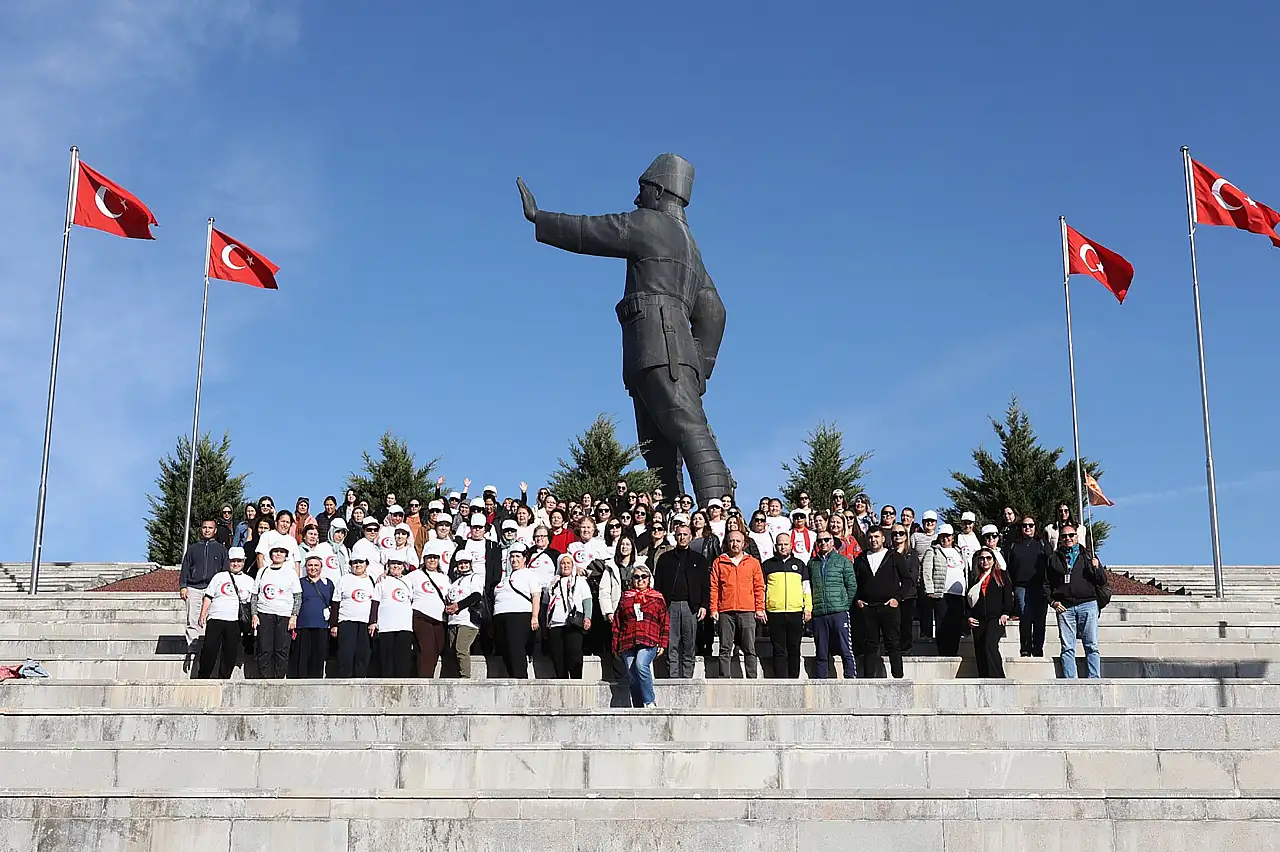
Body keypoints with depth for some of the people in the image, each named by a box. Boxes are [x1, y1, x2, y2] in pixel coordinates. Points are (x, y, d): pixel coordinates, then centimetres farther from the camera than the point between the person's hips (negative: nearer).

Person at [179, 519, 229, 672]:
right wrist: (183, 586, 4)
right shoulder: (193, 548, 19)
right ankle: (191, 651, -6)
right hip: (194, 588, 1)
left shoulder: (221, 549, 15)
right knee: (192, 621, -5)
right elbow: (185, 568, 16)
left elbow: (225, 571, 12)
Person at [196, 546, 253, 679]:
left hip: (235, 622, 0)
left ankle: (224, 680, 8)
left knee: (231, 652, -1)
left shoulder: (249, 581, 13)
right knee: (209, 649, -5)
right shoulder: (219, 577, 13)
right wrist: (203, 615, 2)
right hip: (215, 619, 0)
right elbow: (208, 597, 10)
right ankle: (202, 677, 3)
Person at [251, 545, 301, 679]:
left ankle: (279, 681, -1)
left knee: (282, 651, -4)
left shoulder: (291, 572, 8)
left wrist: (294, 616, -5)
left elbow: (298, 597, 5)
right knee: (264, 650, -2)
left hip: (284, 616, -1)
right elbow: (255, 595, 13)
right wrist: (254, 614, 2)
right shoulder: (263, 572, 13)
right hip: (264, 615, 1)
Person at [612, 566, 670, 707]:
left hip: (649, 643, -3)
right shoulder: (625, 598, 17)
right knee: (632, 678, -2)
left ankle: (650, 701, -19)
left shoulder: (657, 598, 13)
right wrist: (616, 646, 12)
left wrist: (662, 644, 1)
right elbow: (617, 624, 17)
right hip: (628, 643, 3)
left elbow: (665, 624, 11)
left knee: (641, 665, -28)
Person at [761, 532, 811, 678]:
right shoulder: (767, 565, 11)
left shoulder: (800, 565, 15)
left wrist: (808, 609, 5)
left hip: (796, 613, 1)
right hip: (775, 613, -1)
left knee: (794, 650, 5)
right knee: (779, 651, -2)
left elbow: (807, 588, 14)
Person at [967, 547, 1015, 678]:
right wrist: (969, 616, 6)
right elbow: (967, 598, 17)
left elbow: (1008, 596, 6)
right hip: (978, 620, 4)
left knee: (990, 643, -25)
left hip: (996, 618, -4)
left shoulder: (1002, 575, 11)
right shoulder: (974, 577, 17)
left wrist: (1006, 613, -5)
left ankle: (996, 678, -23)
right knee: (980, 651, 0)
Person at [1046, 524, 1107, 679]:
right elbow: (1046, 584, 17)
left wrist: (1097, 568, -8)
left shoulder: (1088, 555, 13)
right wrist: (1052, 601, 3)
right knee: (1067, 648, -1)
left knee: (1092, 646, -4)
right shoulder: (1054, 558, 15)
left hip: (1087, 604, 0)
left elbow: (1102, 581, 11)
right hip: (1064, 607, 1)